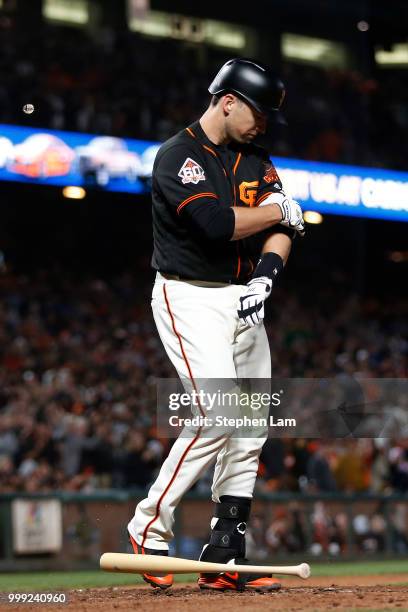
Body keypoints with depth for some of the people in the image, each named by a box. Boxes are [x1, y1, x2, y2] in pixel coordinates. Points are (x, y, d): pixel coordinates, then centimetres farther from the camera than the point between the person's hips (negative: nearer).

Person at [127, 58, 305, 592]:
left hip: (242, 301, 8)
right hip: (190, 299, -8)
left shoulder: (255, 160, 14)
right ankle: (149, 527, -8)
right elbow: (217, 223, -24)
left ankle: (223, 561, 5)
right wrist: (280, 210, -8)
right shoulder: (178, 156, -11)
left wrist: (265, 275, -13)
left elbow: (281, 231, 7)